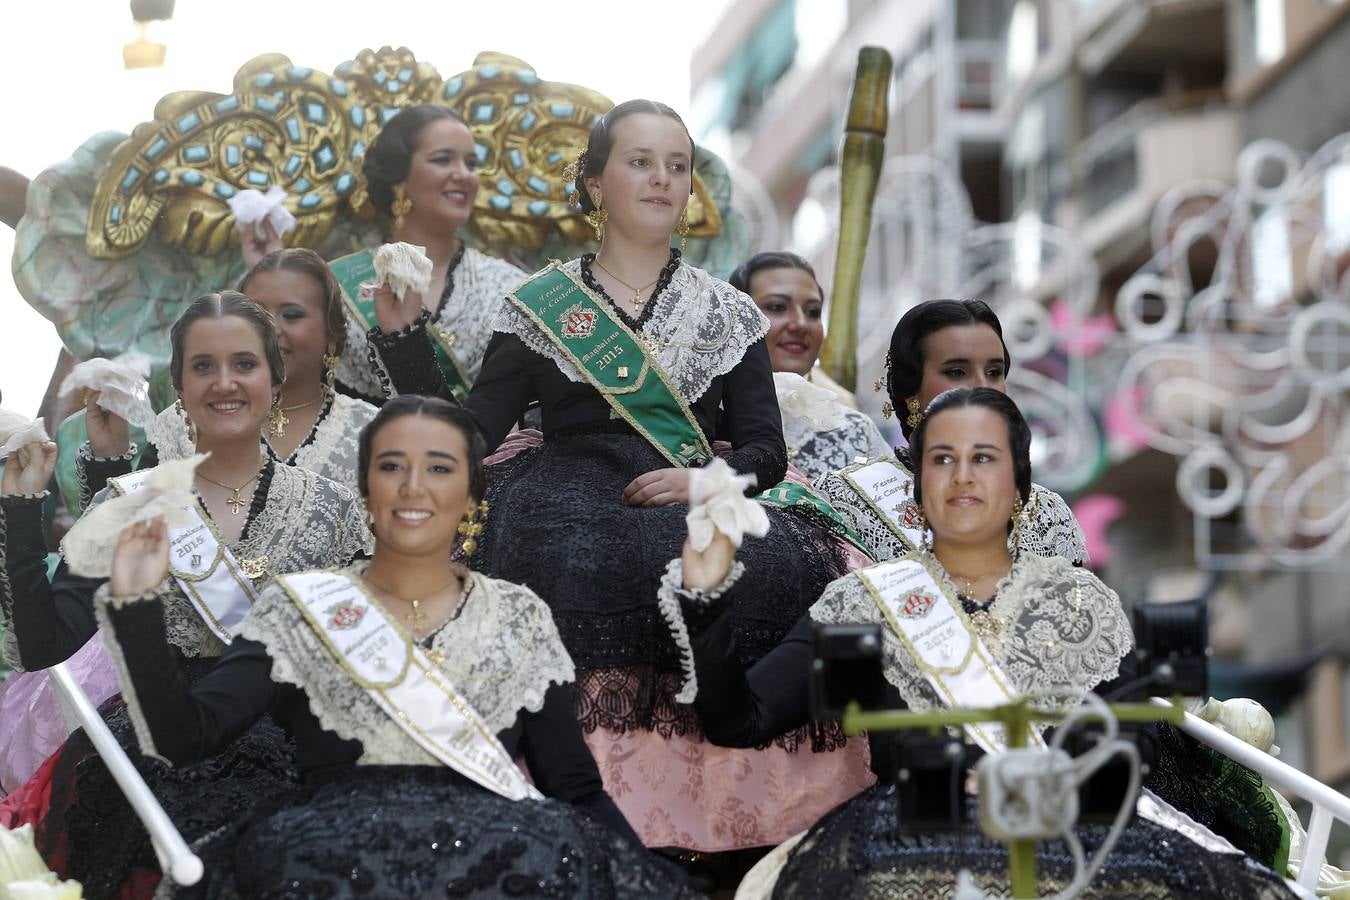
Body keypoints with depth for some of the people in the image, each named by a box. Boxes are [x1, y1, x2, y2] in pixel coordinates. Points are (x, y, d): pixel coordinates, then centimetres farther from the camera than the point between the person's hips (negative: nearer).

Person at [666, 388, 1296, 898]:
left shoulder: (1084, 602, 19)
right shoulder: (865, 601, 13)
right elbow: (740, 722, 4)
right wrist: (705, 598, -9)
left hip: (1074, 823, 2)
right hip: (914, 830, -2)